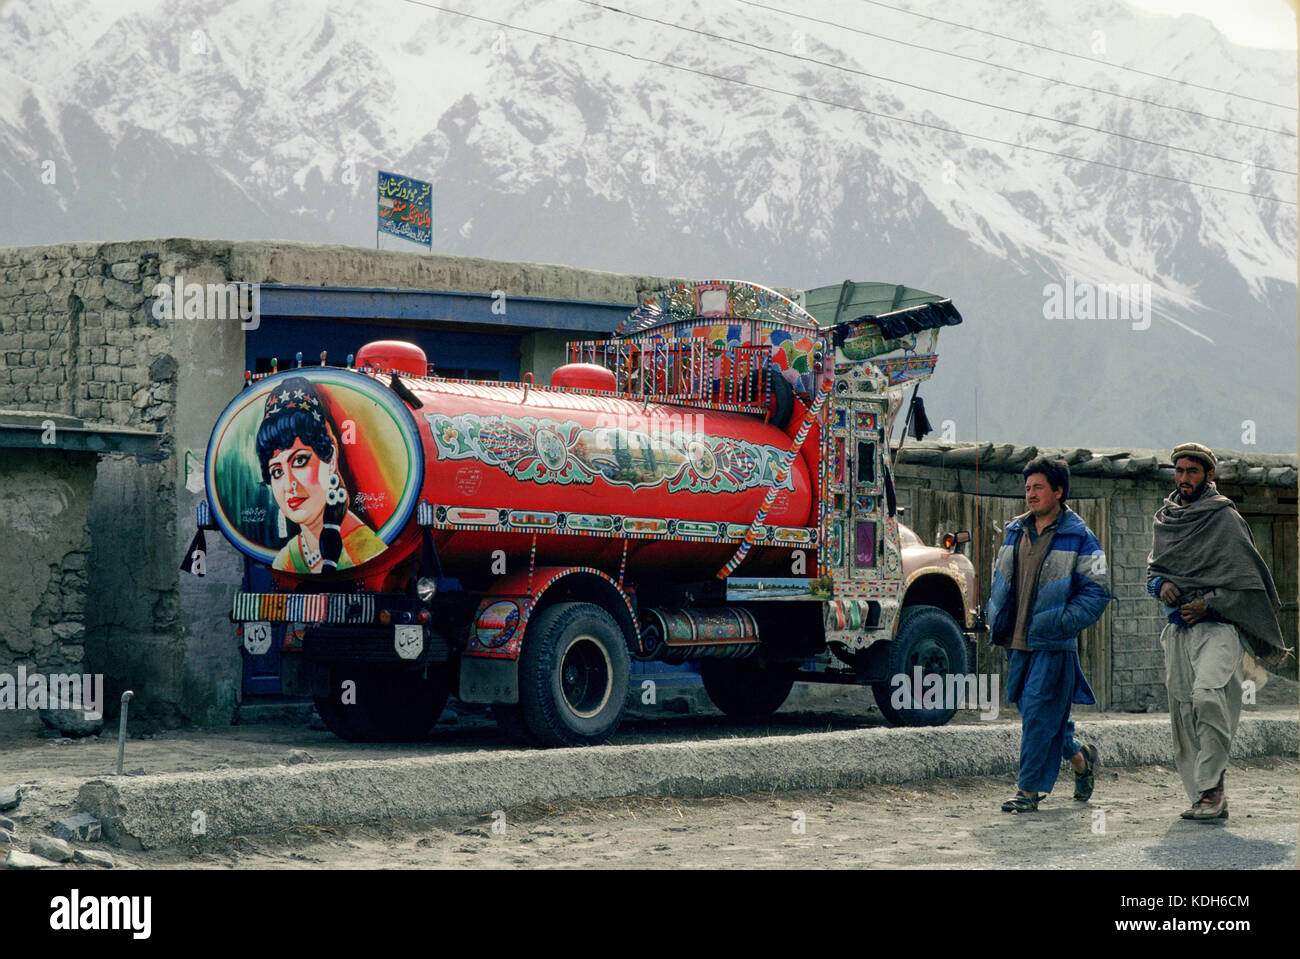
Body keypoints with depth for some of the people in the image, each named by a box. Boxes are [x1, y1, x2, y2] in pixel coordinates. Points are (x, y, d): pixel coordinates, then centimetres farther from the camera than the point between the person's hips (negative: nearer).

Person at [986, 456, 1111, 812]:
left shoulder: (1078, 538, -6)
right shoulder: (1016, 531, 13)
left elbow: (1097, 591, -7)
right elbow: (1000, 580, 23)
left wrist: (1063, 623, -15)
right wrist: (998, 621, 11)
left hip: (1053, 645, -7)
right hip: (1017, 643, 7)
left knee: (1039, 713, -7)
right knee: (1029, 708, 13)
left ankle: (1029, 789, 0)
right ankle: (1080, 756, 35)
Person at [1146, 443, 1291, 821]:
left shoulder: (1225, 518, -3)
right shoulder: (1165, 519, 14)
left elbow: (1246, 577, -3)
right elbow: (1153, 567, 24)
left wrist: (1207, 604, -11)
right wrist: (1162, 584, 2)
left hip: (1217, 626, -6)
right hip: (1177, 630, 6)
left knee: (1207, 696, -27)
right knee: (1182, 712, 2)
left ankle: (1211, 786, -18)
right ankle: (1205, 798, 9)